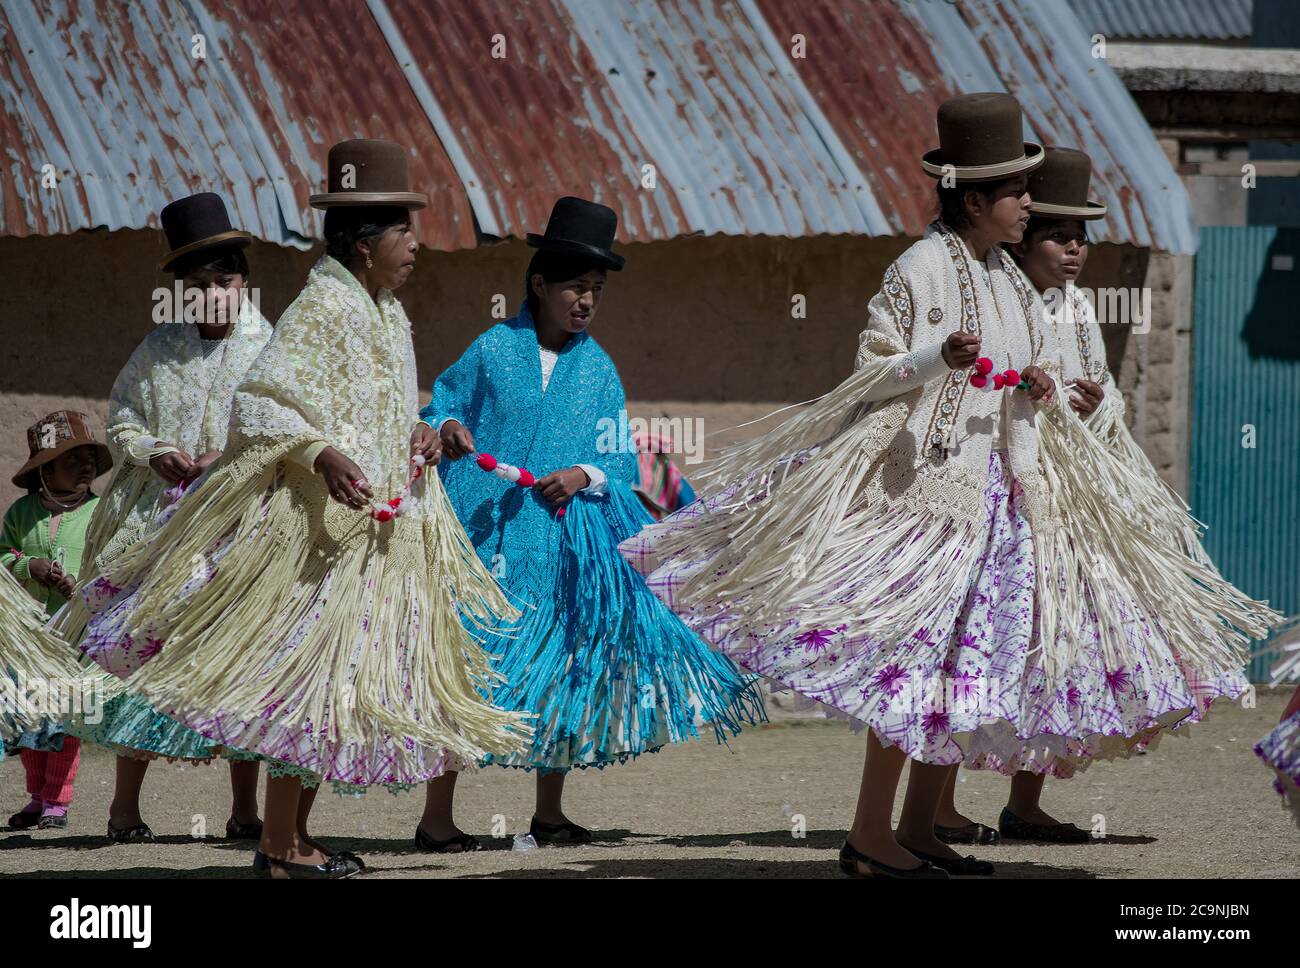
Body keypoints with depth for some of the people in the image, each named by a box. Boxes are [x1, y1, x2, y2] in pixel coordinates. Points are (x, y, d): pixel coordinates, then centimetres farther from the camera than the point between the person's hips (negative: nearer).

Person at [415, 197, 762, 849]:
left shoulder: (598, 370, 9)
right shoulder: (492, 351, 1)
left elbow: (620, 460, 7)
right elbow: (438, 409, 6)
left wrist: (584, 476, -12)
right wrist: (447, 430, -16)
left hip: (568, 540, 4)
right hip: (490, 530, -4)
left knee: (562, 664, 7)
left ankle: (549, 813, 20)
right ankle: (436, 816, -1)